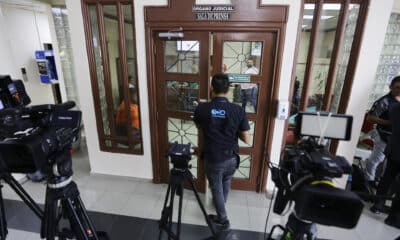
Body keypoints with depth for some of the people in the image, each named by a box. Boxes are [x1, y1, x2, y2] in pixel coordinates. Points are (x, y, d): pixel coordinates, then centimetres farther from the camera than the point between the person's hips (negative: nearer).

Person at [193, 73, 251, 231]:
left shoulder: (202, 108, -15)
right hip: (231, 158, 3)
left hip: (212, 158, -2)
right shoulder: (238, 111, -14)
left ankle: (223, 220, 35)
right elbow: (247, 140, -9)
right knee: (226, 183, 30)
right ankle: (221, 205, 56)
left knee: (216, 188, 21)